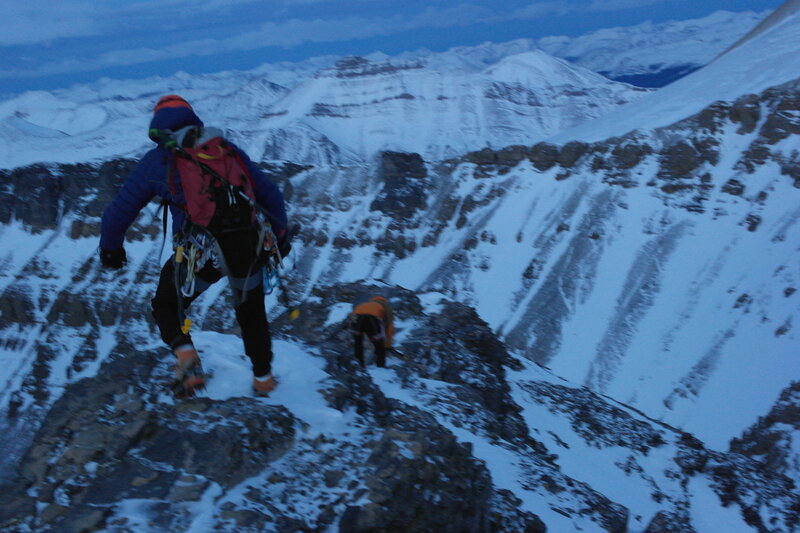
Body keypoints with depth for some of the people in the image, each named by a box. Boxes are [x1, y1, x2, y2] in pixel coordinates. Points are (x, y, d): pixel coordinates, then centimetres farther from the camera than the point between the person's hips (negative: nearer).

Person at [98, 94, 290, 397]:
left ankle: (187, 358, -3)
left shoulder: (154, 161, 10)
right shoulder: (227, 149, 17)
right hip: (247, 247, 3)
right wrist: (280, 236, 33)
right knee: (252, 312, 27)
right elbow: (270, 194, 20)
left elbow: (119, 210, 17)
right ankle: (263, 378, 35)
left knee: (166, 306, 22)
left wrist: (110, 248, 35)